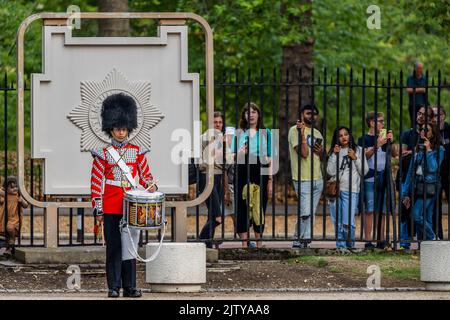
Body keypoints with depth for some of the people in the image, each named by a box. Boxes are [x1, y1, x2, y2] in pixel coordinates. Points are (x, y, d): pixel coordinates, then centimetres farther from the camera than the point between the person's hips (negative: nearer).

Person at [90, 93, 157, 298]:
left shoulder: (137, 152, 8)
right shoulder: (103, 154, 1)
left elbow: (145, 175, 13)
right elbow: (96, 183, 0)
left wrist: (150, 185, -11)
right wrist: (98, 210, -5)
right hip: (111, 207, -2)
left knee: (130, 246, 3)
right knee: (113, 247, 0)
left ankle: (130, 287, 6)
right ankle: (114, 287, 4)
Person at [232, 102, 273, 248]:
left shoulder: (265, 133, 10)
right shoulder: (239, 133, 11)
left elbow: (269, 159, 8)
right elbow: (233, 157, 10)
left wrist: (270, 181, 2)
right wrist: (241, 152, -13)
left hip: (260, 173, 0)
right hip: (243, 173, 0)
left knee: (259, 208, 1)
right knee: (242, 208, -4)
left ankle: (259, 244, 8)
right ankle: (244, 244, 0)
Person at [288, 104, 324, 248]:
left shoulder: (317, 134, 18)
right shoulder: (295, 130, -5)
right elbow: (303, 153, -16)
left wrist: (321, 153, 2)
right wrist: (302, 133, -21)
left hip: (318, 180, 7)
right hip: (303, 180, -7)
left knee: (311, 214, 5)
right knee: (305, 213, -14)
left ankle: (302, 241, 10)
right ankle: (299, 240, -1)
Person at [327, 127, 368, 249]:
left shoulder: (358, 150, 8)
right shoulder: (334, 152, 12)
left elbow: (364, 171, 4)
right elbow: (330, 171, 0)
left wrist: (355, 158, -6)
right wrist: (335, 155, -5)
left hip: (351, 191, -3)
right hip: (335, 190, 3)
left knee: (348, 223, -14)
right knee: (337, 223, 3)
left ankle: (350, 246, 3)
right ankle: (340, 246, 11)